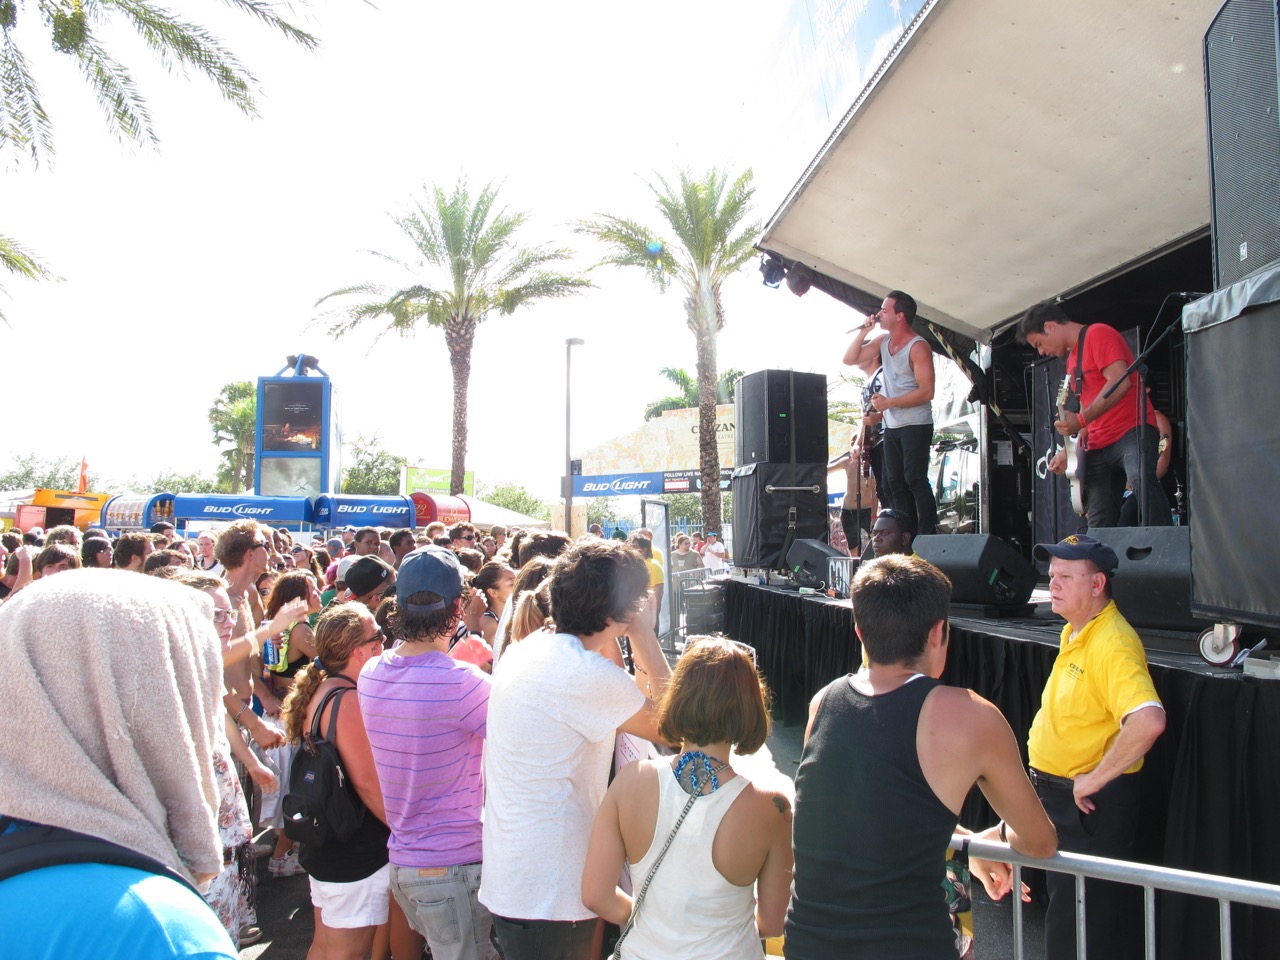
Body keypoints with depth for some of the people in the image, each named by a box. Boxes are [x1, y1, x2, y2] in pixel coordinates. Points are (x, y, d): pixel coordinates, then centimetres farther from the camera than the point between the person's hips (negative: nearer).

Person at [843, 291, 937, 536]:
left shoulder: (918, 347, -13)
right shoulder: (883, 342, 9)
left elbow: (926, 391, -18)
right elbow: (849, 360, 9)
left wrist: (888, 402, -18)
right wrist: (864, 331, -1)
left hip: (915, 426, -8)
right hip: (891, 427, 8)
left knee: (915, 481, -12)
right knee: (893, 485, 8)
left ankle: (927, 536, -8)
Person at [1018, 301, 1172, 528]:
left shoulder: (1098, 334, -3)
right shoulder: (1072, 360, 24)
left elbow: (1120, 382, -17)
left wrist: (1081, 420, -20)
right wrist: (1069, 451, 15)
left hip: (1131, 432, -8)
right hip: (1098, 446, 9)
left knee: (1142, 481, -34)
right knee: (1099, 524, 1)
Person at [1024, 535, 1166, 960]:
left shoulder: (1112, 643, -24)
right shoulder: (1075, 632, 7)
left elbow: (1149, 721, -39)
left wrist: (1095, 779, -29)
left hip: (1090, 802, -10)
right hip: (1058, 792, 10)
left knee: (1080, 918, 1)